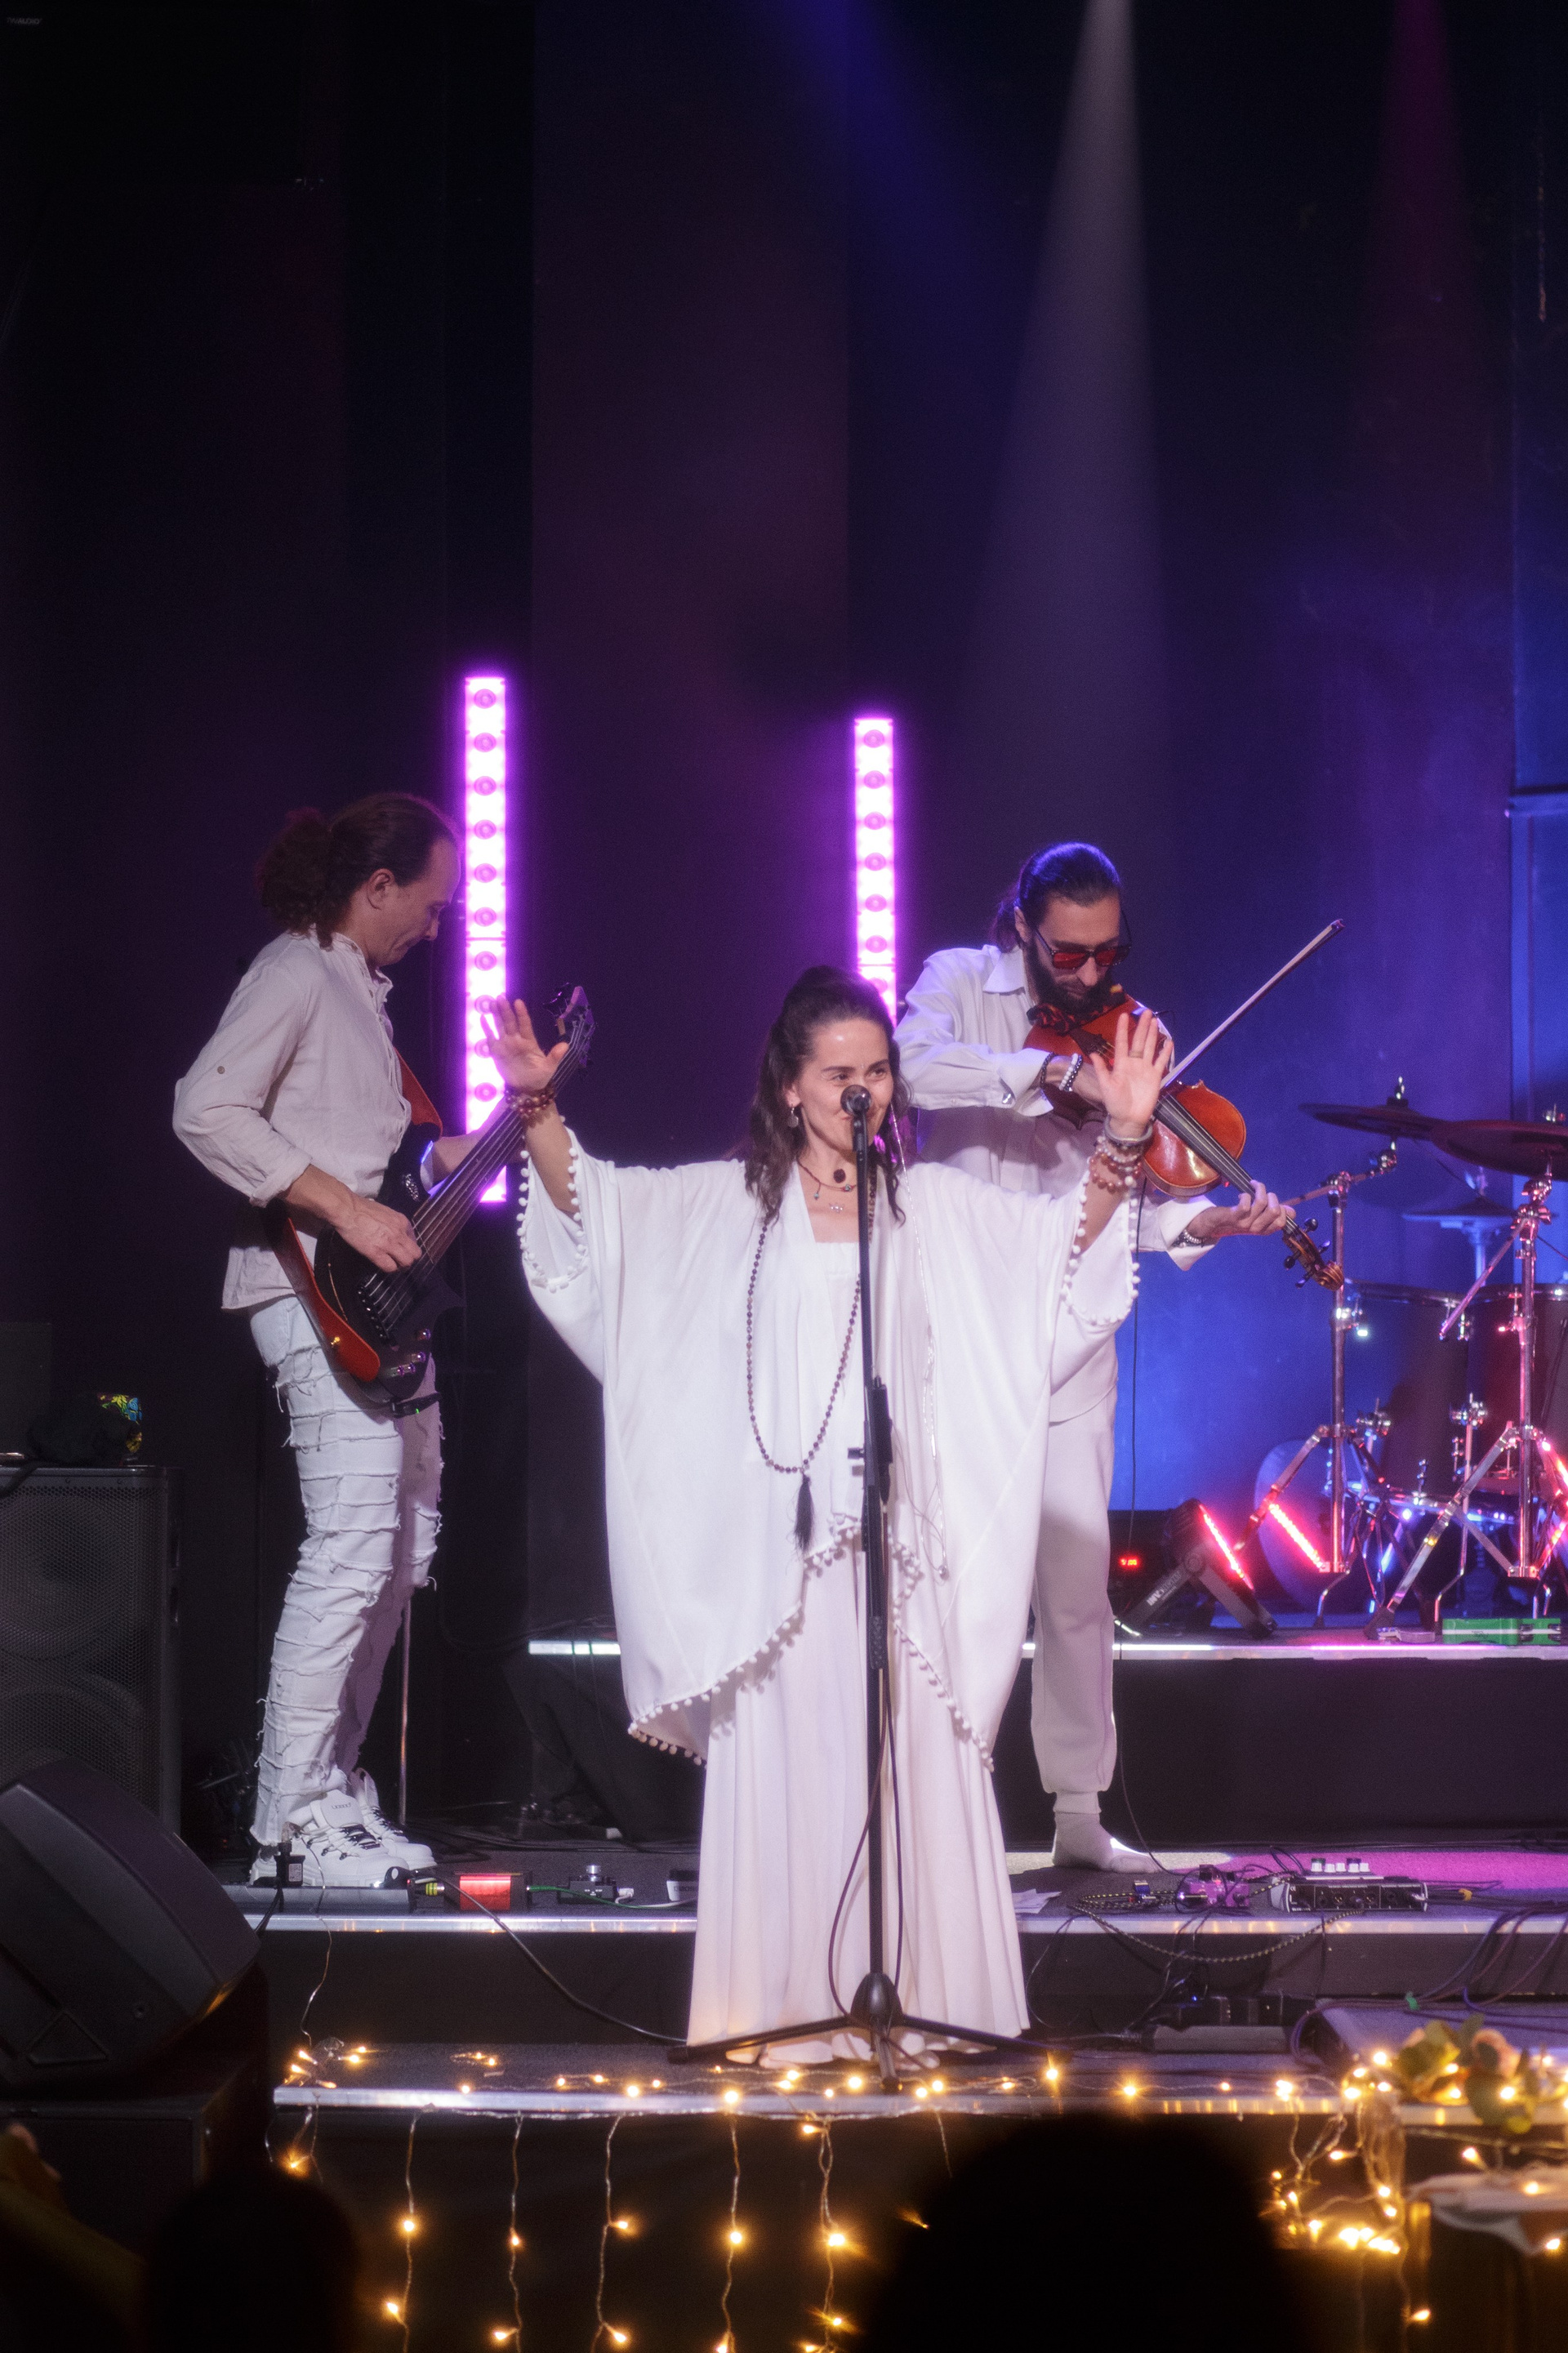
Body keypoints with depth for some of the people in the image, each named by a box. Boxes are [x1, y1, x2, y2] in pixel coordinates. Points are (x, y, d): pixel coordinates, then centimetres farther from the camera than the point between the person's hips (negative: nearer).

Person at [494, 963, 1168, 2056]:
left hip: (900, 1544, 1)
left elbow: (1070, 1245, 2)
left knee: (914, 1763, -2)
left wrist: (1122, 1141, -12)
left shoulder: (937, 1209, 10)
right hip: (773, 1545, -1)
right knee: (784, 1770, -2)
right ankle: (787, 2005, 3)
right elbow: (588, 1203, 4)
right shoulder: (728, 1204, 8)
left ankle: (917, 1997, 3)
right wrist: (539, 1108, -11)